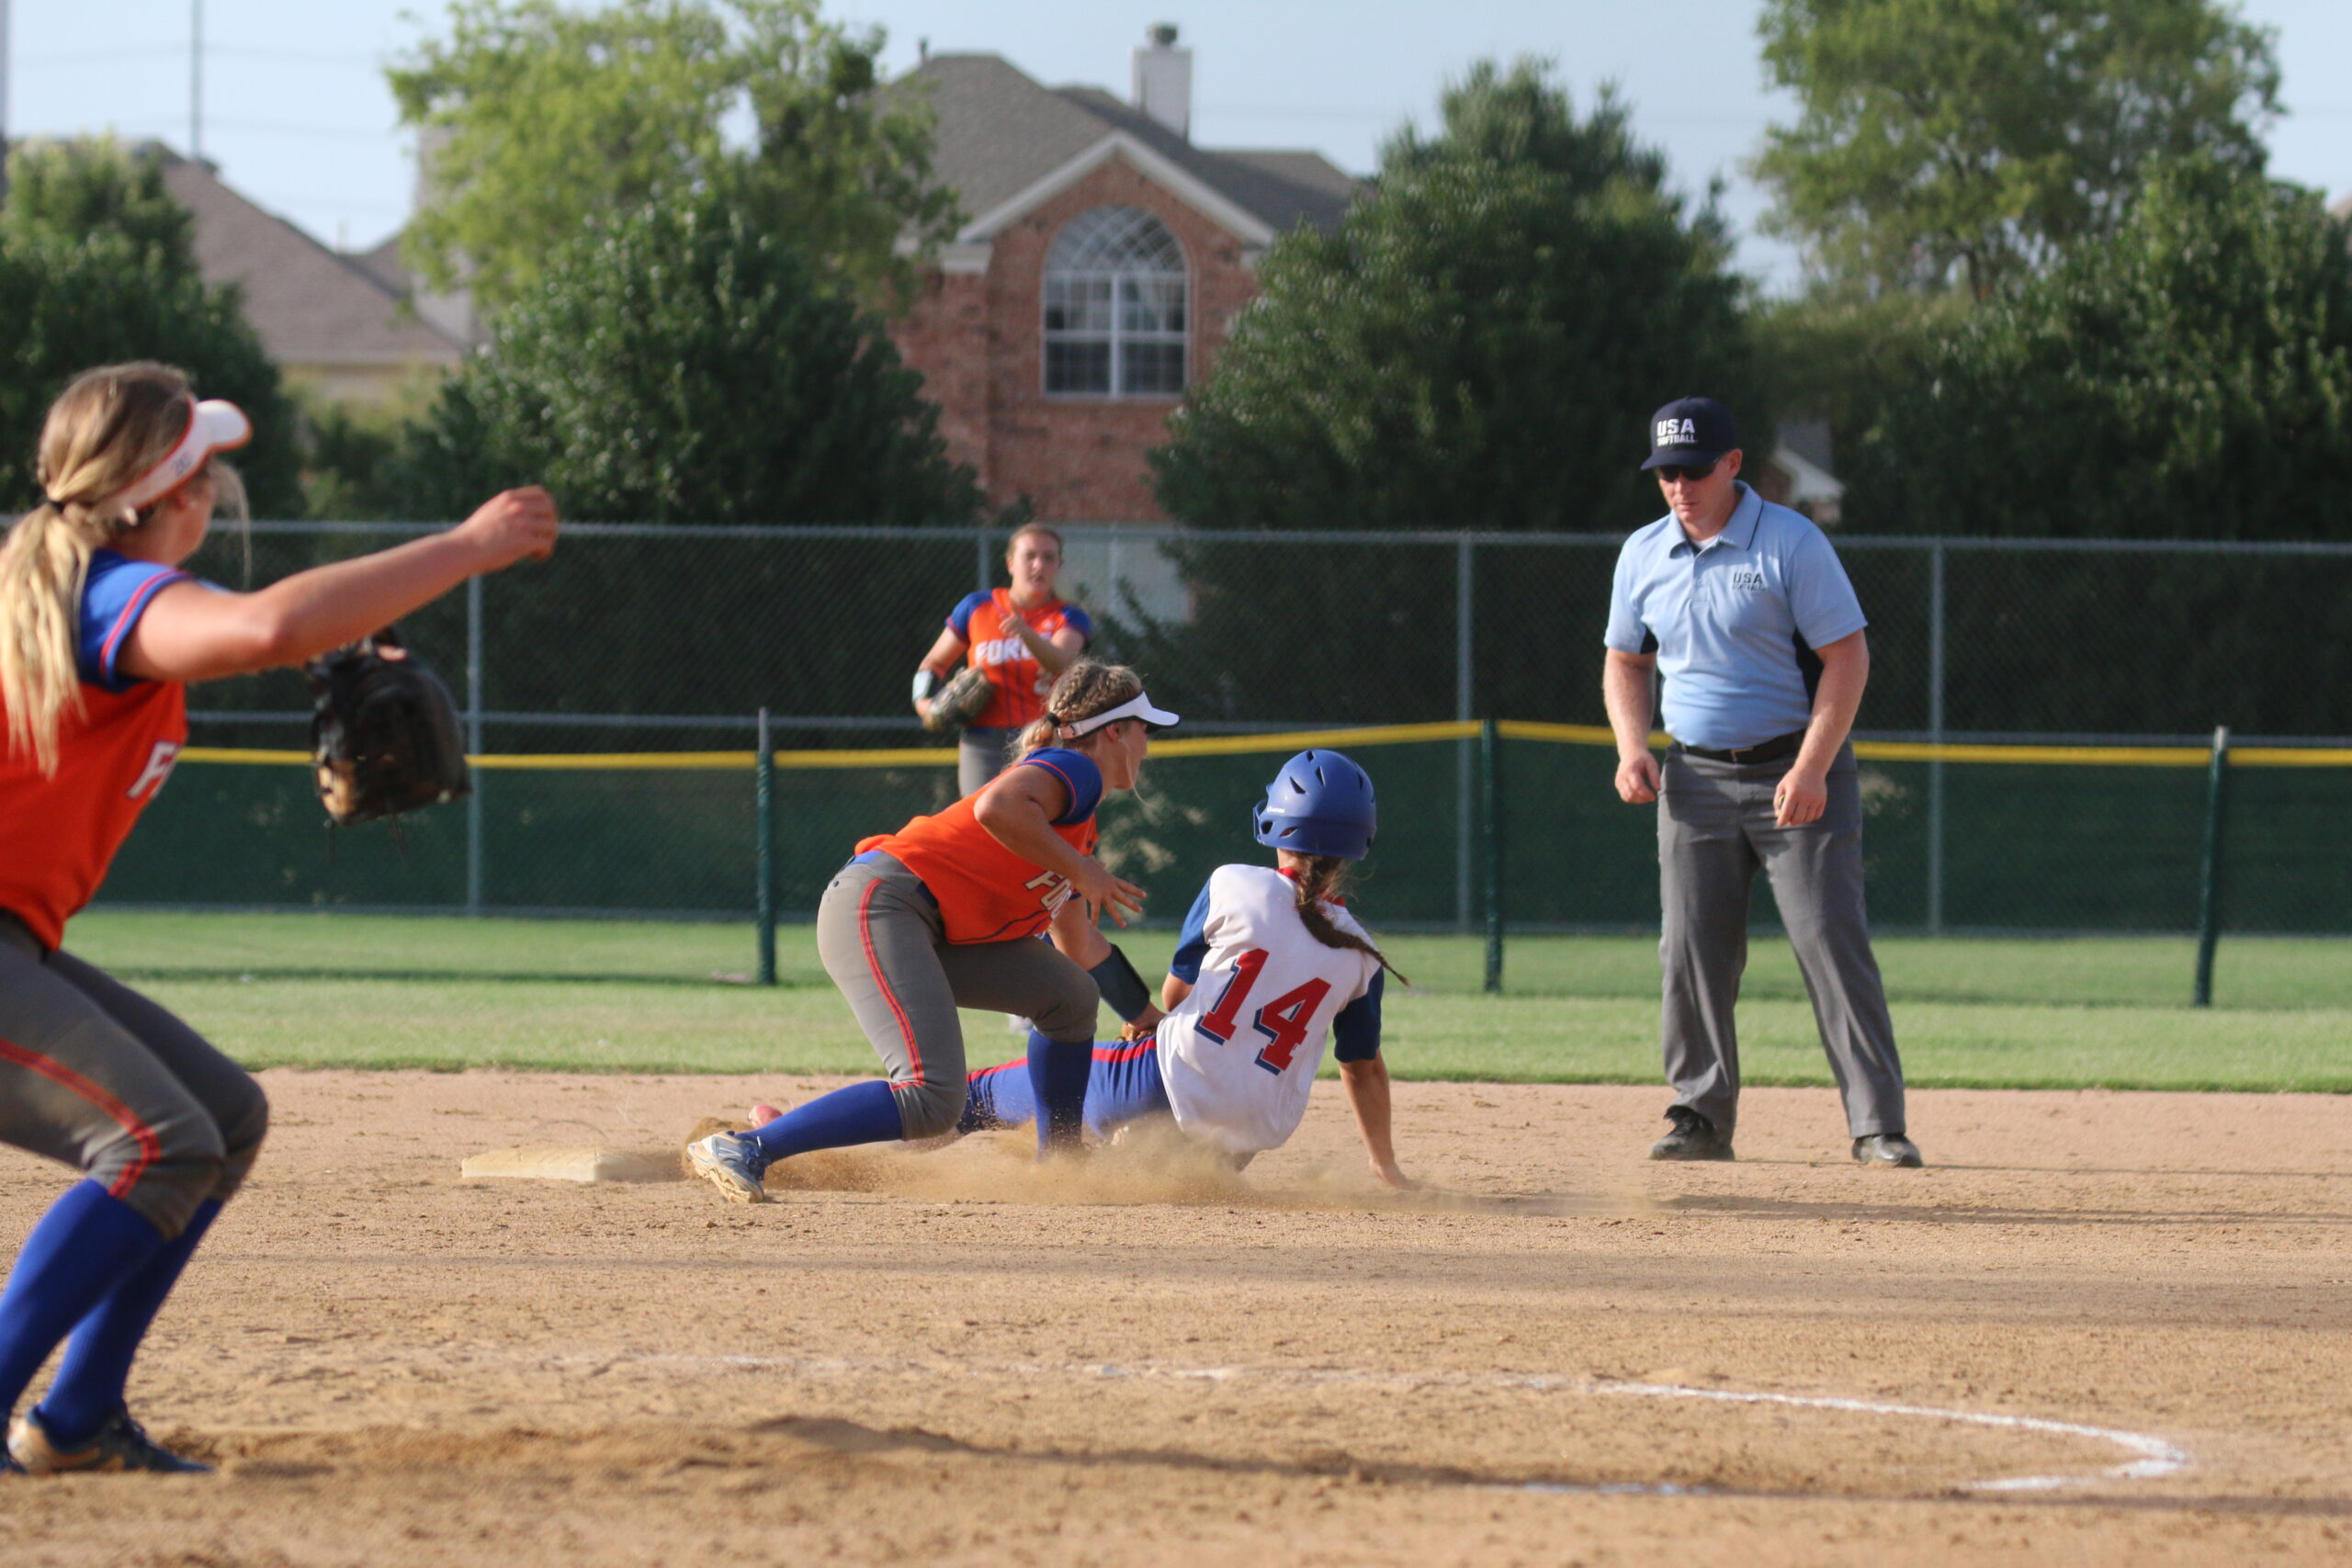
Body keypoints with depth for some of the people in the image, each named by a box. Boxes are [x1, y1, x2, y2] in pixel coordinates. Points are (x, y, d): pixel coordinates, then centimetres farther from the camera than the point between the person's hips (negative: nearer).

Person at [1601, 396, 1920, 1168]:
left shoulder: (1791, 544, -9)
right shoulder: (1643, 555, 7)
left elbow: (1847, 657, -11)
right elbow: (1625, 661, 19)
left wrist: (1811, 769, -20)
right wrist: (1632, 748, 0)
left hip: (1796, 770, -5)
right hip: (1695, 778, 5)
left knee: (1831, 941, -11)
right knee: (1691, 952, 2)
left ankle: (1878, 1125, -11)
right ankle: (1701, 1115, 12)